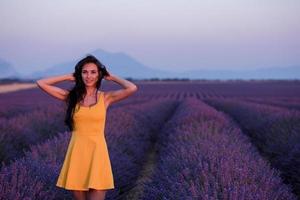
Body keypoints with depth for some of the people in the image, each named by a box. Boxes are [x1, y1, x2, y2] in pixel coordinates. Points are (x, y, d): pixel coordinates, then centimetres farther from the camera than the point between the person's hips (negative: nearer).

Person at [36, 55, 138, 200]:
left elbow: (132, 88, -14)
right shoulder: (72, 96, 5)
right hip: (77, 151, 2)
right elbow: (41, 83, 2)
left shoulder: (106, 97, 2)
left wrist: (111, 77, 1)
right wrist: (68, 77, 7)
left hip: (97, 151, -2)